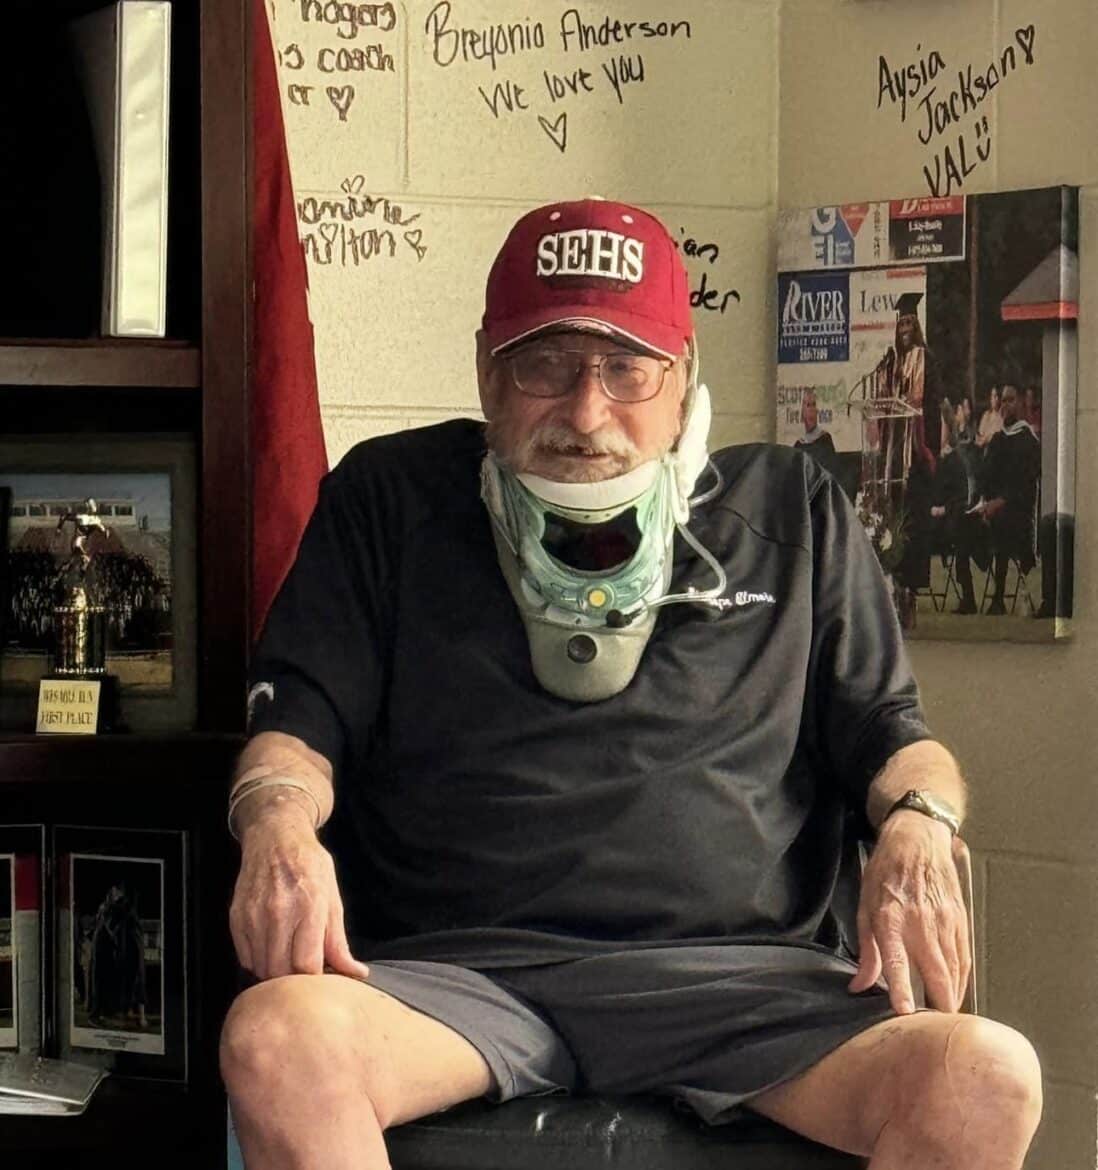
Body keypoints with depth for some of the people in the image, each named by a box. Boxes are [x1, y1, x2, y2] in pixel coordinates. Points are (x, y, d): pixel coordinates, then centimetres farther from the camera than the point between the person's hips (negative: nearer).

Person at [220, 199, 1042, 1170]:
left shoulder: (794, 514, 20)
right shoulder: (391, 497, 17)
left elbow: (887, 728, 20)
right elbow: (300, 714, 11)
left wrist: (918, 825, -4)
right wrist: (278, 821, -12)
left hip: (742, 972, 1)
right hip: (455, 970, -1)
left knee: (987, 1080, -30)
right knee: (275, 1042, -36)